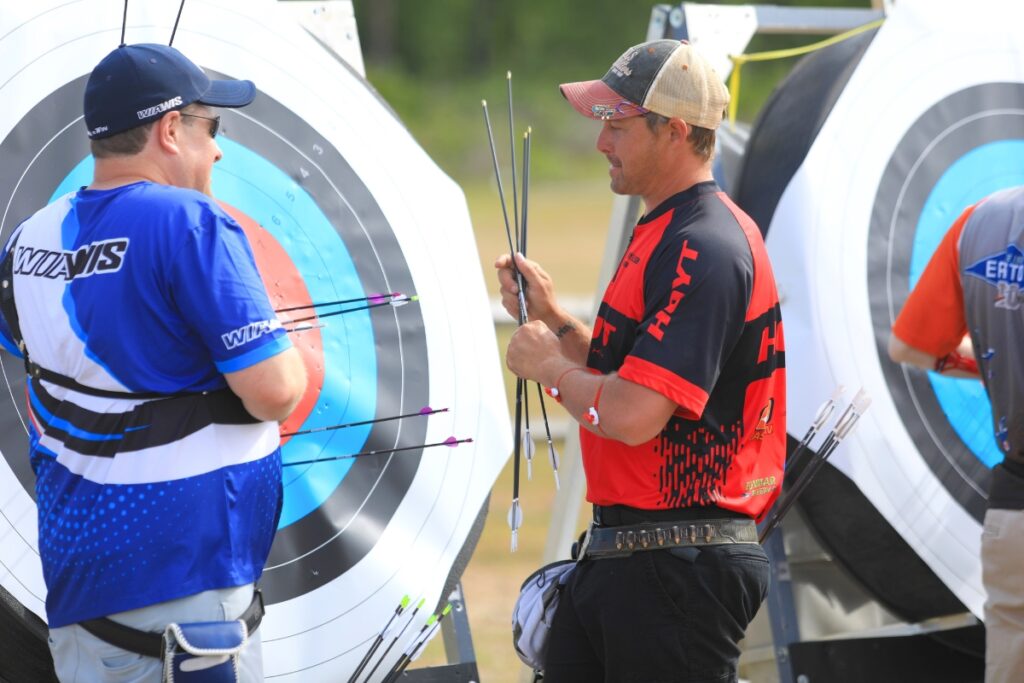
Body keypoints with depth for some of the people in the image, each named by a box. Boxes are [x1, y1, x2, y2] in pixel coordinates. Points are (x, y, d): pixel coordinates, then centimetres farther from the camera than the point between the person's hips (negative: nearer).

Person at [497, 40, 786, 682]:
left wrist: (549, 366, -8)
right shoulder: (664, 234, 17)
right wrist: (554, 318, 14)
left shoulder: (704, 249, -18)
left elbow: (633, 416, -26)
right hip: (619, 558, 11)